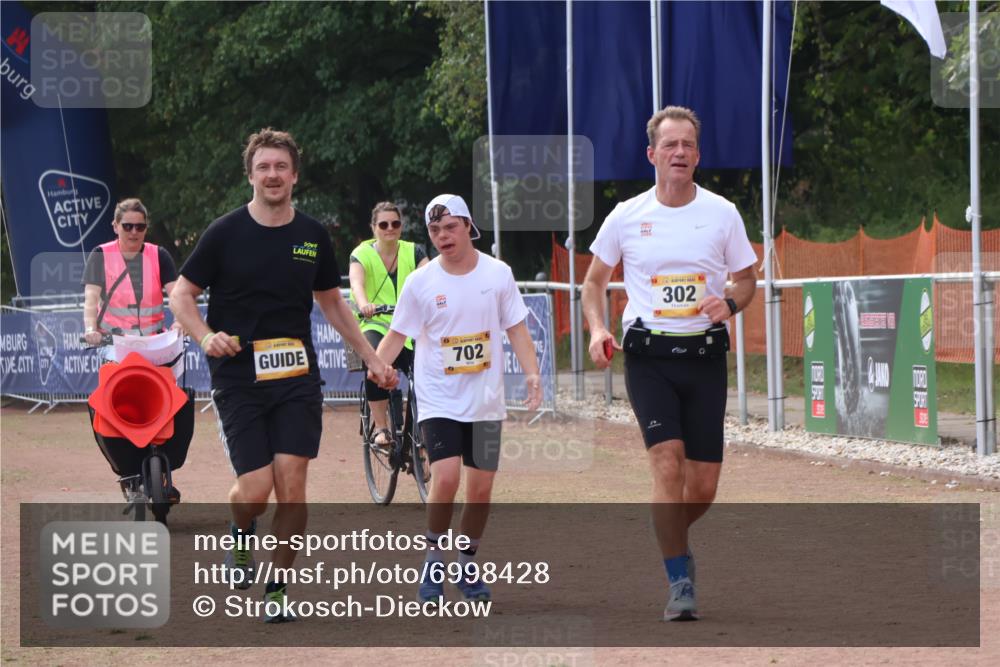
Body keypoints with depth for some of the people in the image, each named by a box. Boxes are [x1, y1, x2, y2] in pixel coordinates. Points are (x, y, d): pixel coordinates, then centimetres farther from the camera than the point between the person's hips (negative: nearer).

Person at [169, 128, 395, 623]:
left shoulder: (313, 236, 8)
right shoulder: (225, 233, -3)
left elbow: (331, 303, 22)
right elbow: (181, 295, 2)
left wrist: (371, 358, 22)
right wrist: (207, 336, -17)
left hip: (297, 377, 3)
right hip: (238, 378, -3)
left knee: (291, 485, -7)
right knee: (255, 489, -10)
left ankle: (279, 589, 7)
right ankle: (241, 536, 26)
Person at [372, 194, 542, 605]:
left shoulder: (497, 274, 1)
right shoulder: (420, 282, -3)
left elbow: (515, 328, 6)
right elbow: (397, 335, 1)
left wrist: (531, 373, -7)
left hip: (485, 402, 2)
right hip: (439, 400, -2)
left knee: (481, 488, 3)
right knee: (445, 478, -19)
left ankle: (467, 565, 22)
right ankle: (433, 559, 1)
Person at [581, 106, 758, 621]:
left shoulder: (722, 213, 3)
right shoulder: (626, 217, 2)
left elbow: (746, 278, 13)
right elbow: (594, 280, 13)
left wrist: (730, 303, -9)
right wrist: (597, 329, -4)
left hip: (705, 353, 2)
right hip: (648, 354, -1)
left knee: (704, 486, 1)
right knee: (667, 461, -18)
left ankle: (671, 537, 35)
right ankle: (680, 584, -10)